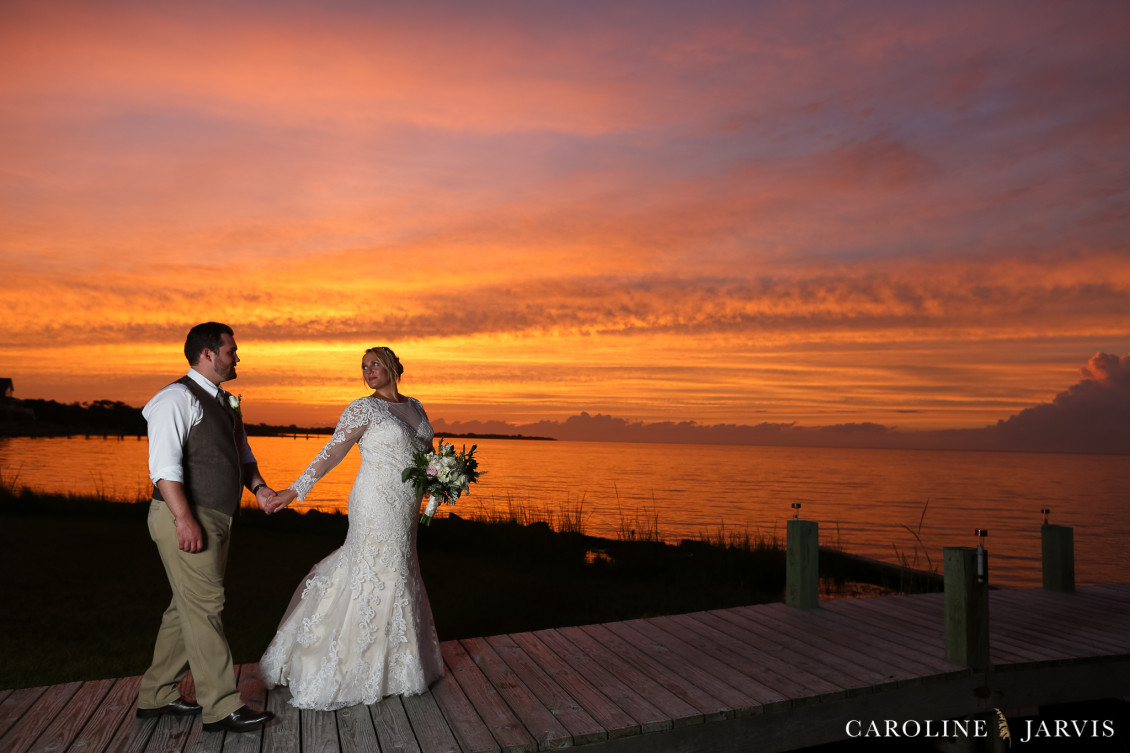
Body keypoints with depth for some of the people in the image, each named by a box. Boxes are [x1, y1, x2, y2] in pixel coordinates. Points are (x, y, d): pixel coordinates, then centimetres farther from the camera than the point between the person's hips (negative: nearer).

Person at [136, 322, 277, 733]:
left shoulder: (225, 402, 16)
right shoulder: (177, 398, -13)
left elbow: (242, 453, 22)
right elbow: (164, 463, -21)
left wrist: (258, 486, 3)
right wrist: (185, 519, -27)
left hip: (217, 521, 9)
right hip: (187, 520, -9)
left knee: (188, 608, 16)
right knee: (204, 608, -4)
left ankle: (156, 695, 29)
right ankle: (222, 707, 4)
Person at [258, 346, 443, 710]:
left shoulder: (414, 406, 11)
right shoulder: (363, 408, -8)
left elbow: (426, 451, 19)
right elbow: (331, 452, -10)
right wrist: (295, 491, -14)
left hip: (405, 508, 7)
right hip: (377, 505, -7)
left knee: (397, 575, 12)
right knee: (379, 579, -2)